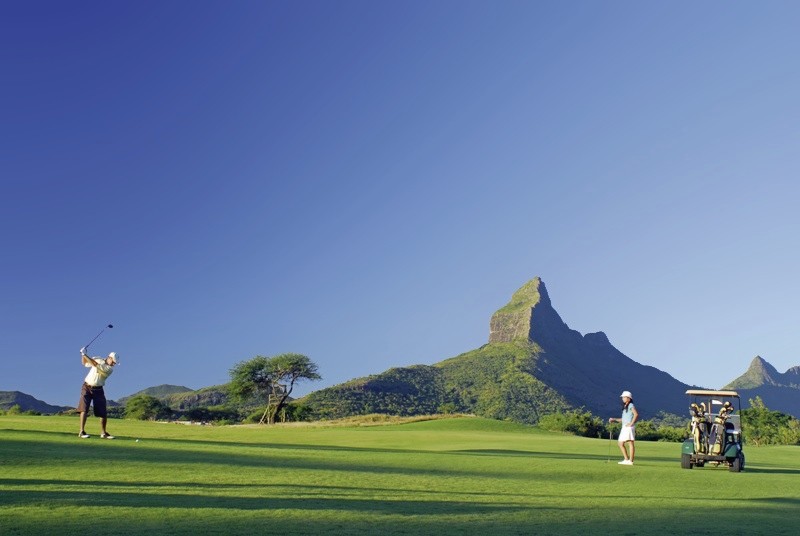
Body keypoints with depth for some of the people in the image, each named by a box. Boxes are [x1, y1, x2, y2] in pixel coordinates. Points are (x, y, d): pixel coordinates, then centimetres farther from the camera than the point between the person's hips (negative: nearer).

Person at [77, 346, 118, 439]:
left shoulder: (110, 369, -10)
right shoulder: (97, 359, 2)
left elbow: (96, 365, -21)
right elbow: (85, 363, 17)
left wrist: (85, 354, -22)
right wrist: (82, 355, -2)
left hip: (98, 390, 0)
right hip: (87, 387, 0)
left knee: (104, 413, -2)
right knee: (84, 409, -14)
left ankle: (104, 433, 14)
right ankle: (82, 432, -13)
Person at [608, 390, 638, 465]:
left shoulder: (631, 405, -4)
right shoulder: (625, 407, 22)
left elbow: (636, 414, -19)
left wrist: (631, 423, -19)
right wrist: (614, 419, 19)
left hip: (629, 427, -10)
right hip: (624, 427, 10)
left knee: (630, 443, -9)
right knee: (621, 443, 9)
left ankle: (630, 461, -9)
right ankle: (626, 459, 14)